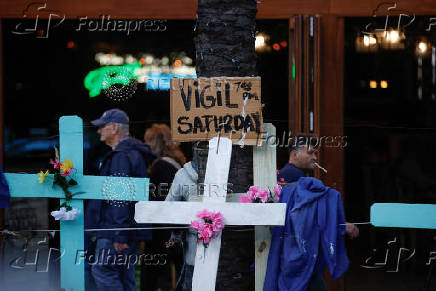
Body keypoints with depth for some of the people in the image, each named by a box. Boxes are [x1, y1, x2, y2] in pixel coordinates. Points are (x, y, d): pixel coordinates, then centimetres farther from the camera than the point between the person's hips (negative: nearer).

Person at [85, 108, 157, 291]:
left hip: (115, 230, -10)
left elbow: (121, 198, -21)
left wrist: (119, 236, -24)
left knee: (102, 271, -8)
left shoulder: (121, 156, -15)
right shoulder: (132, 153, 20)